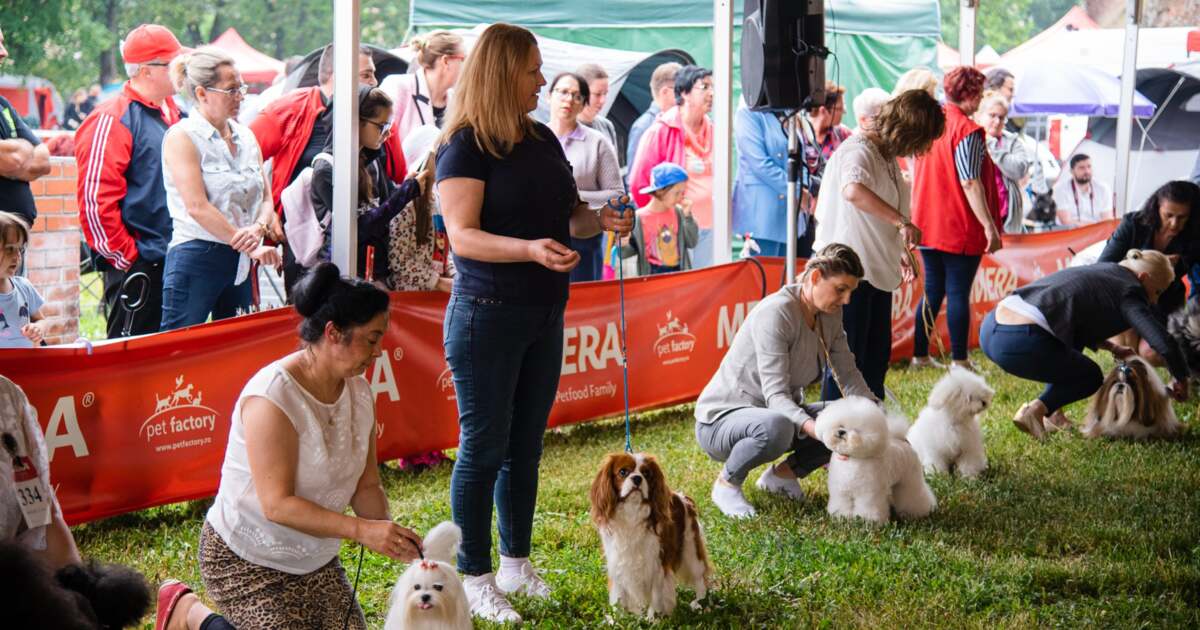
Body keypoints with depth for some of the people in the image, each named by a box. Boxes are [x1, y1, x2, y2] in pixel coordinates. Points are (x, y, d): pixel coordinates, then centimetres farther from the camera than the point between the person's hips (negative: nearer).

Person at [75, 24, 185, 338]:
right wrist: (126, 258, -15)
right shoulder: (111, 120, -12)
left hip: (175, 262, 8)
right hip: (136, 268, -8)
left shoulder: (172, 112, 14)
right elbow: (95, 200, -17)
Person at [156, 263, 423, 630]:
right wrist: (361, 530, -36)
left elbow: (366, 485, 0)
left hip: (315, 559, 8)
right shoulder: (271, 397, -26)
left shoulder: (358, 392, -2)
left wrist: (388, 533, -20)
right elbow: (278, 504, -30)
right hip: (244, 560, -8)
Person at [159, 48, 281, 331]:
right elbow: (198, 207, -16)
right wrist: (252, 246, -17)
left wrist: (258, 229, -14)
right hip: (196, 258, -7)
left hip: (240, 263, 7)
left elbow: (266, 198, 10)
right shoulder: (181, 137, -7)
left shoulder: (245, 136, 13)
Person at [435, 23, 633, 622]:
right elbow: (463, 235, -19)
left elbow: (568, 214, 21)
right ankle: (474, 579, 8)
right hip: (487, 317, -7)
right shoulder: (465, 146, -11)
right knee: (484, 448, -1)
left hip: (544, 316, 7)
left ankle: (516, 565, 24)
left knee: (525, 445, 13)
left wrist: (601, 219, -1)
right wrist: (530, 248, -33)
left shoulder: (543, 140, 11)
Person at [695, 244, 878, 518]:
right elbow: (775, 394, -32)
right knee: (776, 426, -42)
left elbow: (849, 374, 2)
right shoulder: (776, 313, -26)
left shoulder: (829, 314, -1)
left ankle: (781, 474, 9)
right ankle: (726, 484, -12)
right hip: (721, 420, -8)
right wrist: (817, 430, -47)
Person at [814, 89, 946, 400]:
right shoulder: (858, 150, -17)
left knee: (877, 354, 14)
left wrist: (900, 251, 21)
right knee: (847, 359, -6)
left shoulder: (886, 155, 14)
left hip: (878, 268, 10)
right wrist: (902, 221, -40)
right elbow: (853, 191, -41)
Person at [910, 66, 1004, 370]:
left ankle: (920, 356, 16)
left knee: (932, 291, 14)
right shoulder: (966, 131, -14)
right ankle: (959, 362, 1)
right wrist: (990, 226, -18)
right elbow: (970, 184, -20)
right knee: (958, 293, -3)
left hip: (928, 225, 7)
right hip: (960, 228, -7)